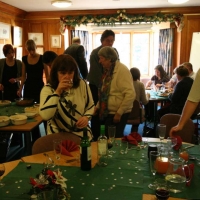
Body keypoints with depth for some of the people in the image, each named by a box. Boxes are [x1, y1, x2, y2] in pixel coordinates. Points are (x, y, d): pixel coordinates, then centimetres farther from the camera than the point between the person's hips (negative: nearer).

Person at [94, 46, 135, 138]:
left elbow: (130, 94, -23)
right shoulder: (108, 70, 9)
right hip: (106, 113, 8)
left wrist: (119, 113, -19)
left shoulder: (122, 70, -17)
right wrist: (98, 106, 11)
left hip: (117, 115, -8)